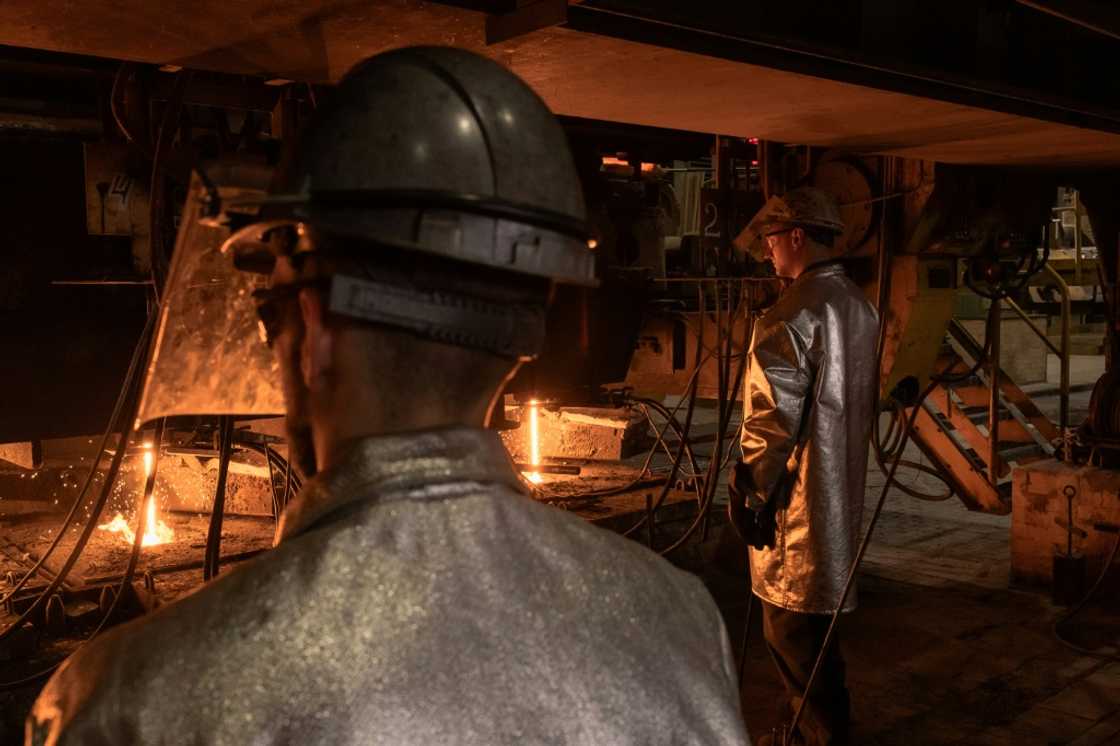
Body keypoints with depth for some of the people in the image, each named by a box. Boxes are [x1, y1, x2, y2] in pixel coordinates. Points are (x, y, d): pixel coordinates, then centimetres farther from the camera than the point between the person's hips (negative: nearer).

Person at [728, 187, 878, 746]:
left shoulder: (791, 314, -19)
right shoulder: (859, 306, 8)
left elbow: (771, 420, -20)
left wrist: (750, 492, -11)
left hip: (796, 497, -9)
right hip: (842, 490, 9)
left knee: (791, 630, 2)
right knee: (812, 627, 20)